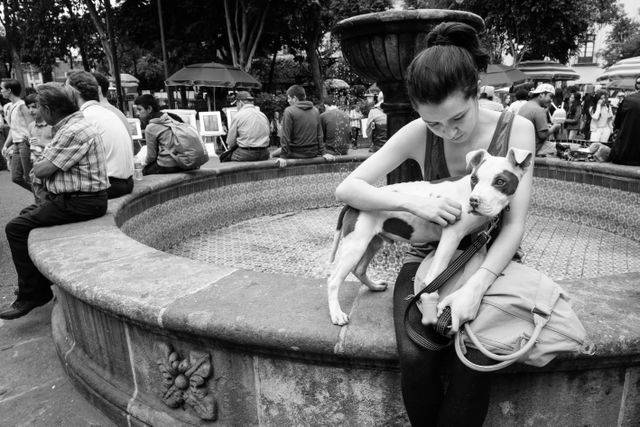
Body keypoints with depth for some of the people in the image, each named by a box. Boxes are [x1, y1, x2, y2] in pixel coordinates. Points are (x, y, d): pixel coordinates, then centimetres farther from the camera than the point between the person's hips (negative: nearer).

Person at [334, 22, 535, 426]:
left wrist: (475, 287, -28)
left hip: (490, 261, 0)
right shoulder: (419, 134, -10)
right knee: (415, 356, -25)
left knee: (473, 362, -27)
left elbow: (515, 223, -14)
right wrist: (413, 202, -26)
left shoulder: (516, 129, -11)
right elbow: (346, 189, -11)